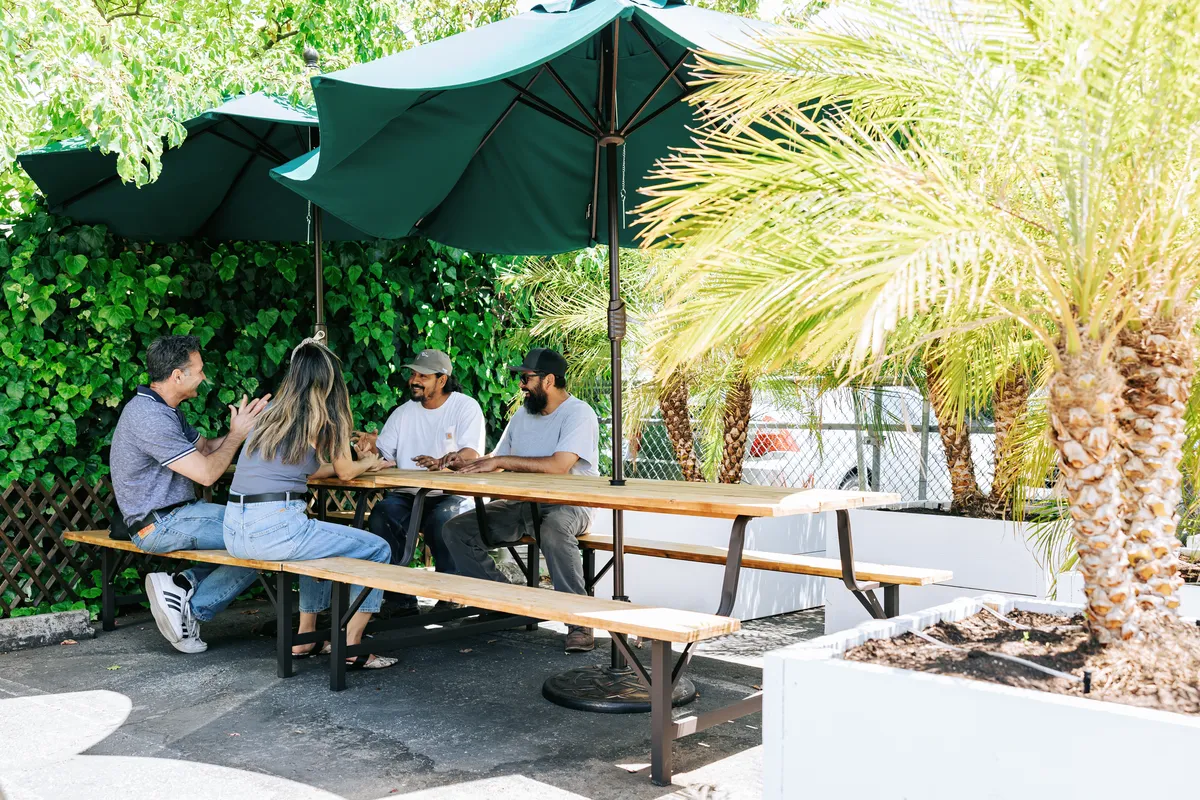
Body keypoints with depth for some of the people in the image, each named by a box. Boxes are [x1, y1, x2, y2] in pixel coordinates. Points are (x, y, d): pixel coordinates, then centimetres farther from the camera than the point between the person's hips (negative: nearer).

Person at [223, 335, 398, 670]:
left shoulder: (272, 411, 18)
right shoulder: (327, 414, -2)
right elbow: (346, 472, 11)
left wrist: (363, 463, 40)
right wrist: (368, 463, 34)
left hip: (234, 531, 8)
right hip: (275, 529, -8)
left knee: (319, 537, 35)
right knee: (377, 550, 6)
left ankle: (306, 637, 35)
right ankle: (351, 647, 7)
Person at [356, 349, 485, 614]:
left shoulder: (466, 407, 0)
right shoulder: (404, 412, 15)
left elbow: (471, 455, -15)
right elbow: (382, 453, 9)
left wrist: (442, 462, -35)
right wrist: (370, 447, -15)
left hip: (450, 495, -4)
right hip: (407, 495, 4)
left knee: (443, 520, -36)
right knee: (381, 514, -26)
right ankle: (400, 598, -18)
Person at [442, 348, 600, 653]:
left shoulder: (579, 414, -13)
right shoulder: (523, 415, 14)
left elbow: (559, 465, -28)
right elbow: (497, 459, 20)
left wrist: (501, 461, -22)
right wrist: (466, 464, -2)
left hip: (568, 505, -8)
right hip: (522, 504, 8)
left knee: (553, 530, -43)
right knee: (456, 530, -6)